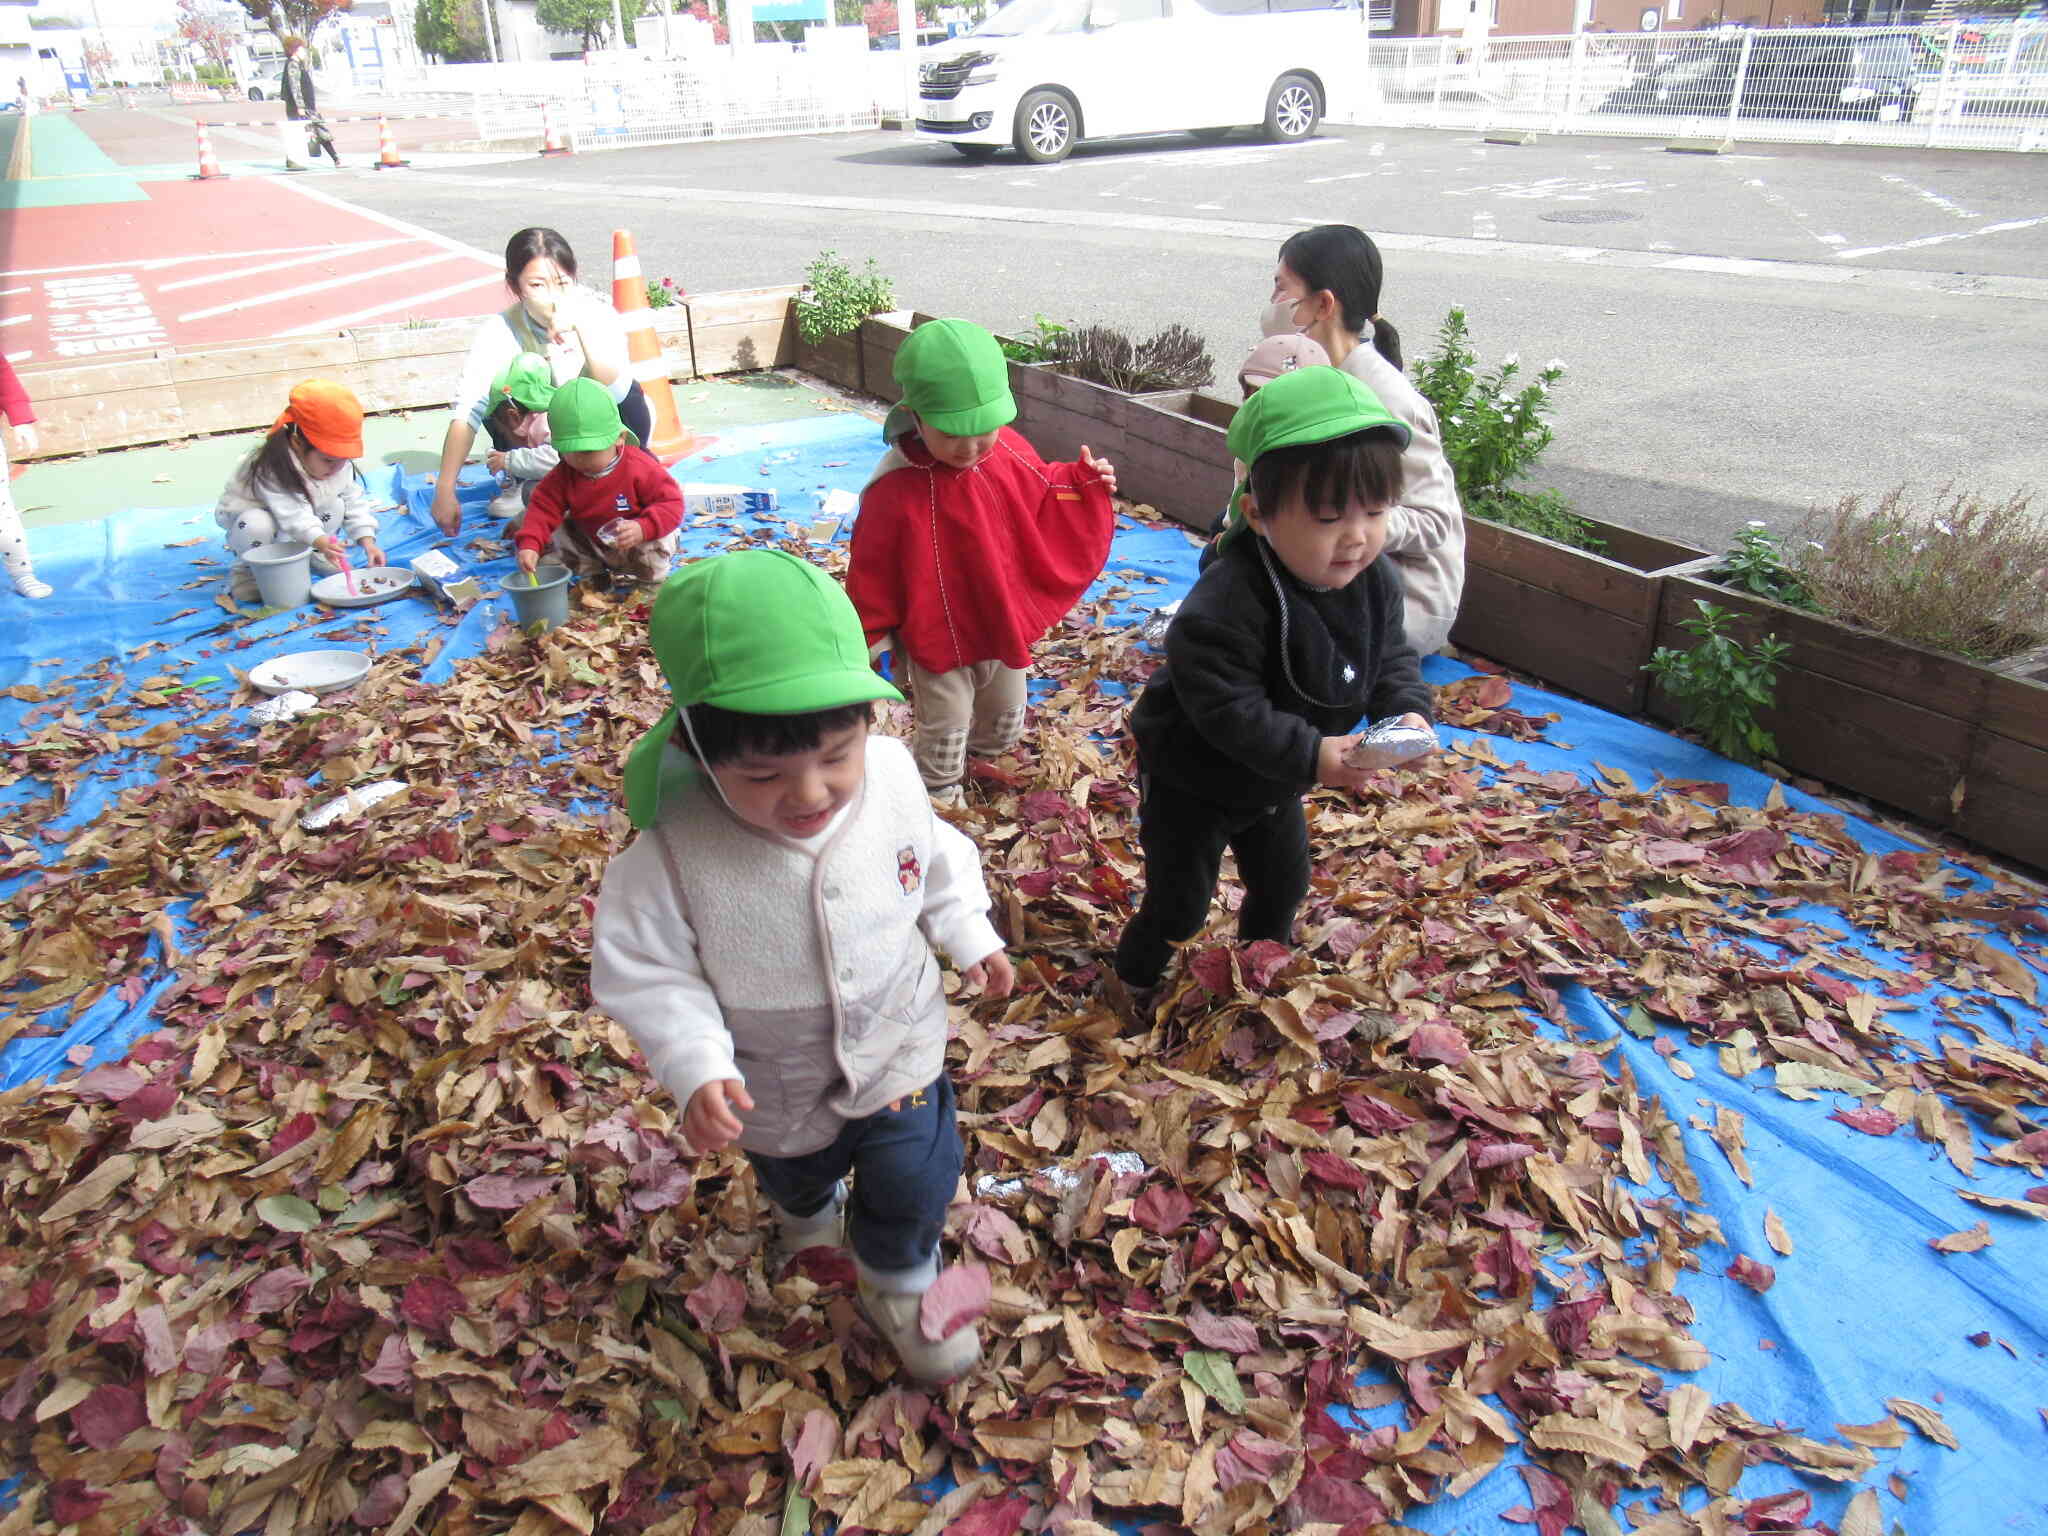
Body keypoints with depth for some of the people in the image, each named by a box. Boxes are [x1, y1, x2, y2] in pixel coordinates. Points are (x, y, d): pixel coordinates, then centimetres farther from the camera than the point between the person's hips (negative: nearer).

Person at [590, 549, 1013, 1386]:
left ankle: (898, 1287, 52)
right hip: (777, 1088, 0)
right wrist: (695, 1065, -34)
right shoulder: (672, 854, -36)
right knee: (795, 1174, 32)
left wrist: (970, 937, 5)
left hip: (898, 1046, 1)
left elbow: (936, 861, -4)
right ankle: (807, 1214, 70)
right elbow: (644, 972, -23)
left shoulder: (893, 776, -25)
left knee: (913, 1181, 18)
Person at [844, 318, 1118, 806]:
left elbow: (1044, 497, 9)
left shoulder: (1009, 455, -13)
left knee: (1006, 720, 26)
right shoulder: (895, 489, -26)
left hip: (1004, 621, 5)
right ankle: (939, 793, 37)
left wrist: (1085, 482, -7)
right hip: (936, 636, -5)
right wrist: (868, 638, -9)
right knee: (944, 730, 12)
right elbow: (872, 572, -16)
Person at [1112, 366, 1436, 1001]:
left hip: (1274, 781, 7)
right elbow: (1227, 709, -37)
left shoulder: (1374, 579, -14)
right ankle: (1137, 981, 36)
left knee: (1284, 881, 26)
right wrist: (1309, 755, -42)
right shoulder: (1225, 602, -38)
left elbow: (1391, 656, -1)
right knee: (1180, 903, 7)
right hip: (1191, 782, -7)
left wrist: (1407, 710, -20)